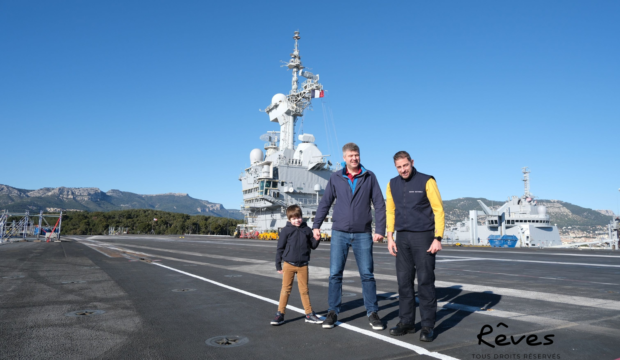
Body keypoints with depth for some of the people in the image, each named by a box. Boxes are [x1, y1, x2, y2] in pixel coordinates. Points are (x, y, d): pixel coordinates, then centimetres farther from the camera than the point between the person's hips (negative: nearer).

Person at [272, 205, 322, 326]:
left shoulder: (307, 230, 4)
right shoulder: (286, 230, -3)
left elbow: (313, 246, 12)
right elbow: (280, 248, 1)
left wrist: (316, 239, -9)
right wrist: (278, 265, 1)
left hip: (303, 265, 2)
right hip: (289, 264, -2)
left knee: (304, 290, 9)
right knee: (286, 289, 3)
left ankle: (309, 314, 17)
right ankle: (280, 314, 12)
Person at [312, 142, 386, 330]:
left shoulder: (369, 177, 1)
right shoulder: (335, 178, 3)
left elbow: (380, 205, 1)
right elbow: (325, 203, 7)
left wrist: (380, 229, -5)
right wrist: (316, 225, 1)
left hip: (363, 234, 0)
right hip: (339, 233, 1)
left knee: (367, 274, 4)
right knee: (335, 274, 2)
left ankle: (372, 313, 16)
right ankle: (333, 312, 14)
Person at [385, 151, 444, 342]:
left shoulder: (426, 181, -6)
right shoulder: (392, 184, 7)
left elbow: (438, 210, -8)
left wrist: (438, 238, -14)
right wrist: (390, 238, 5)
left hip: (423, 236, -4)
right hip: (402, 238, 4)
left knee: (425, 281, -2)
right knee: (404, 281, 6)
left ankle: (427, 325, 6)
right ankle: (406, 322, 15)